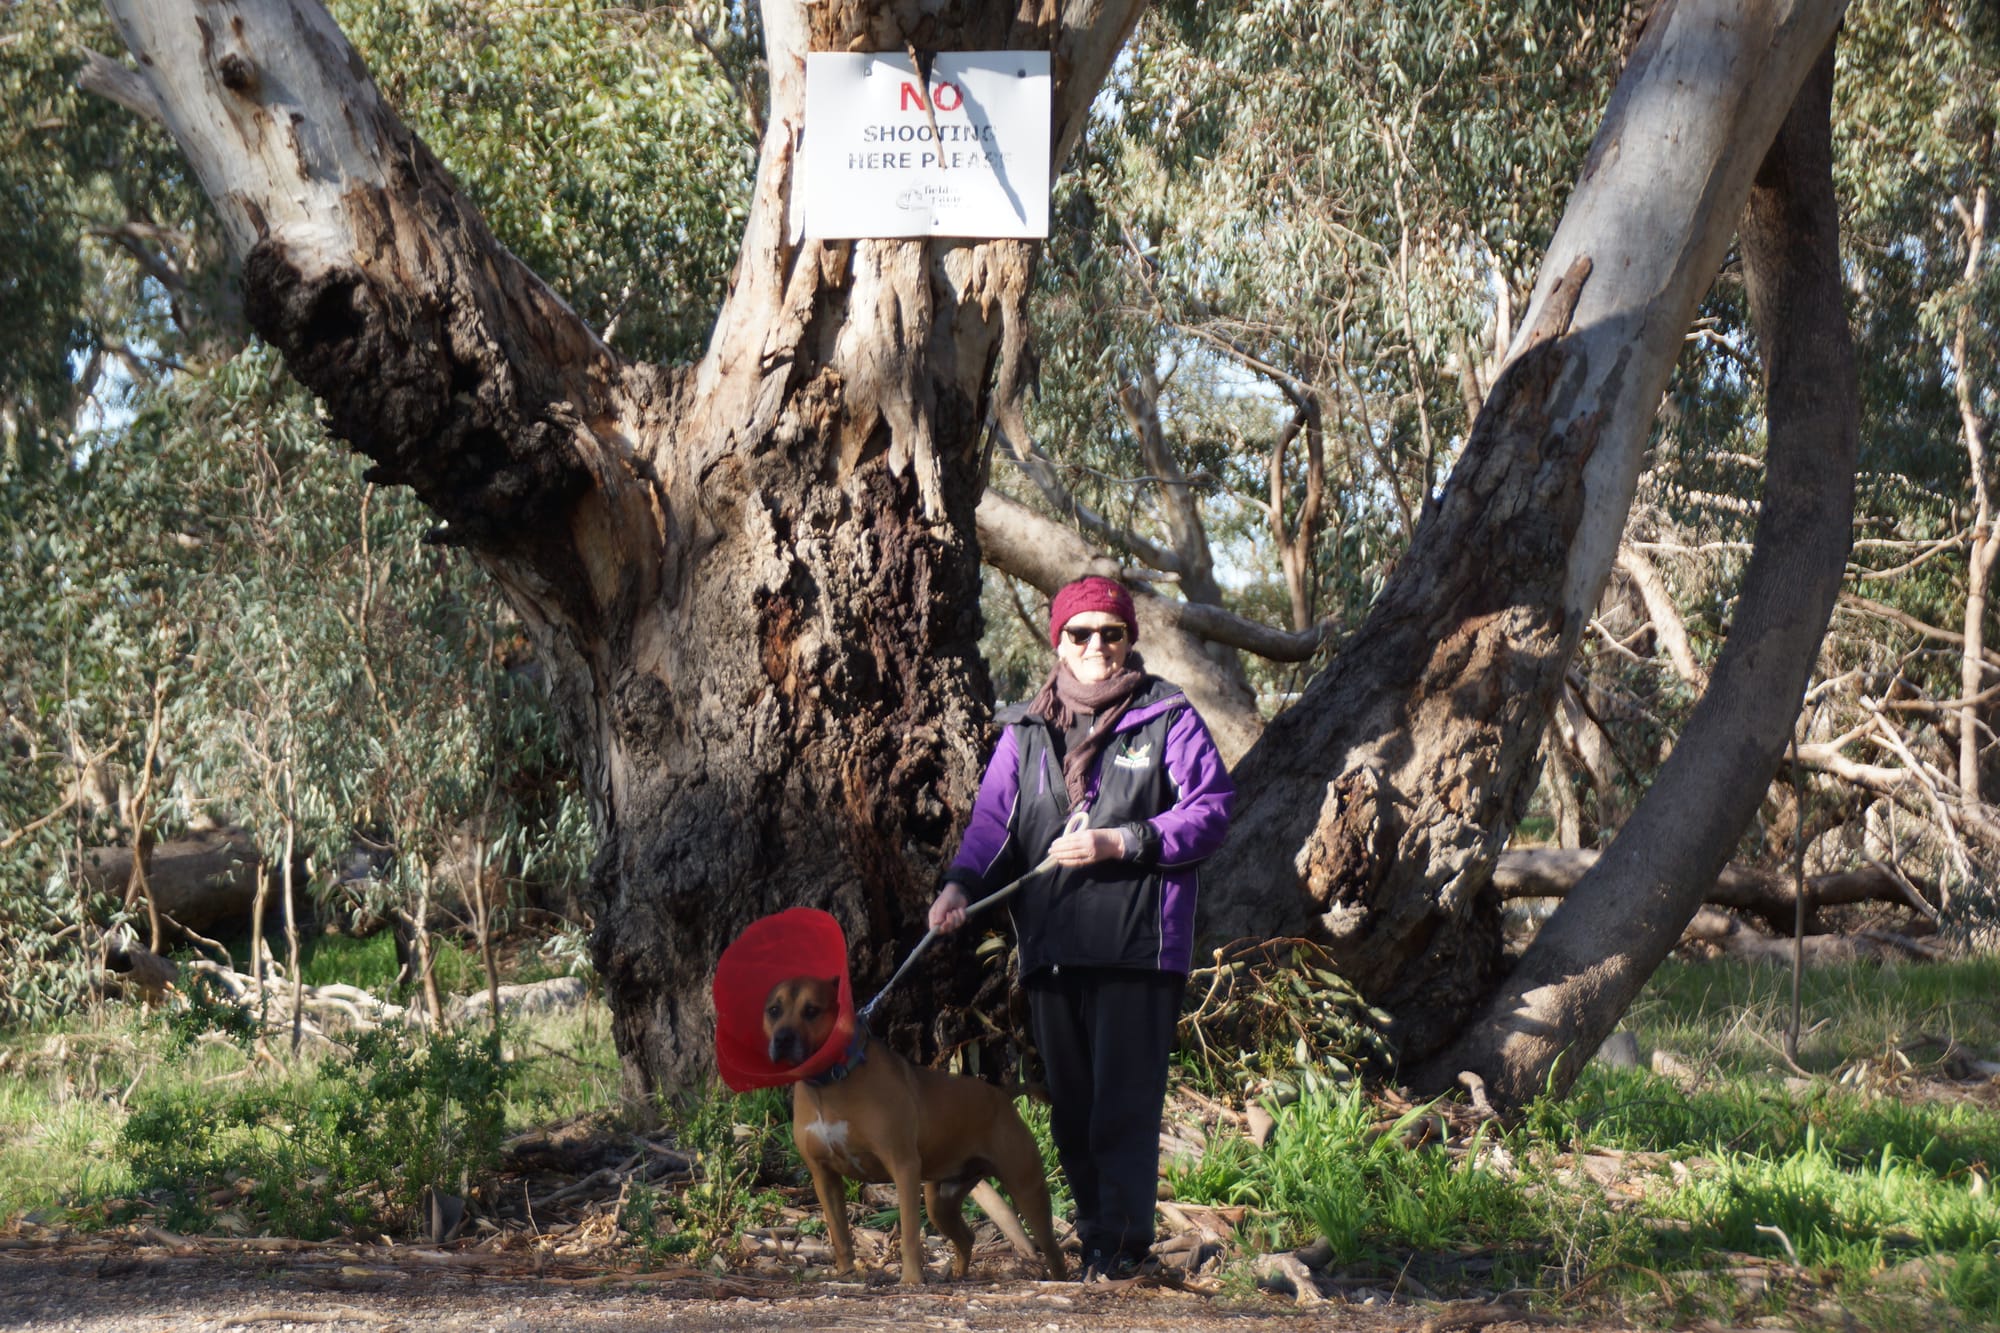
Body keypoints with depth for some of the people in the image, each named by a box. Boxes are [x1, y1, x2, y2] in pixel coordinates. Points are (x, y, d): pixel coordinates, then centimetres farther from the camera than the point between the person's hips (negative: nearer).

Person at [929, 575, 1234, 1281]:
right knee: (1070, 1106, 8)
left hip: (1138, 944, -5)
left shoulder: (1168, 719, 4)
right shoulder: (1024, 730, 16)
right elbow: (993, 819, 10)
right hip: (1051, 948, 5)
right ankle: (1095, 1230, 16)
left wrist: (1119, 843, -12)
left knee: (1124, 1101, -10)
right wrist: (961, 883, -9)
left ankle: (1121, 1241, -9)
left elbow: (1210, 812, -2)